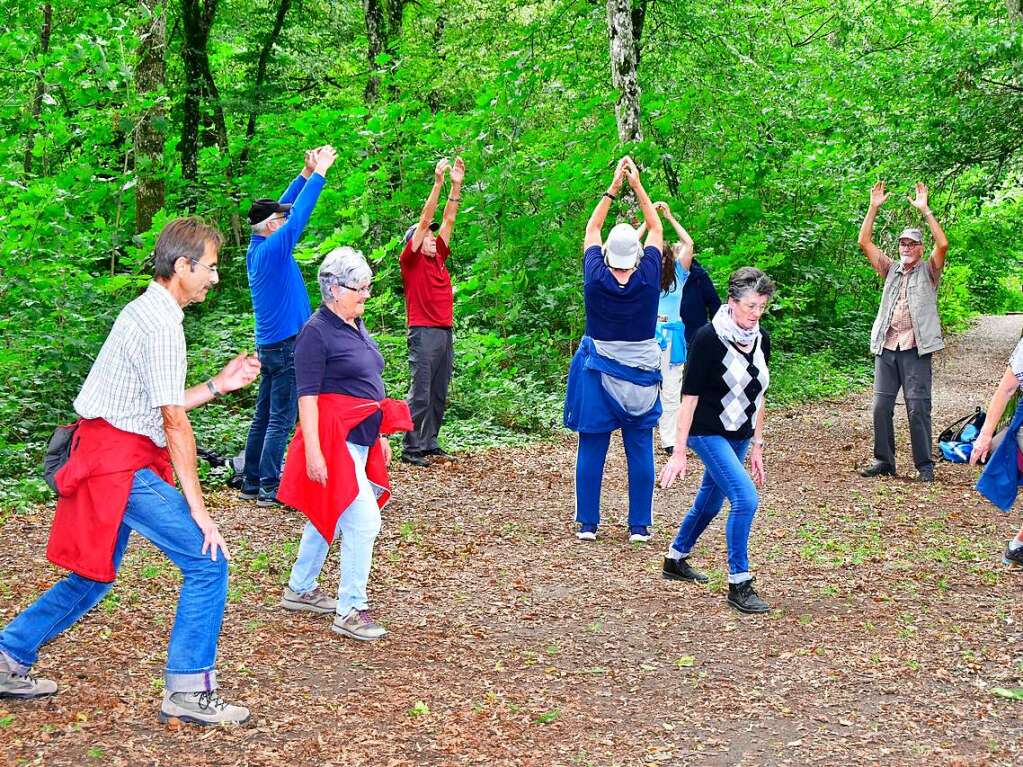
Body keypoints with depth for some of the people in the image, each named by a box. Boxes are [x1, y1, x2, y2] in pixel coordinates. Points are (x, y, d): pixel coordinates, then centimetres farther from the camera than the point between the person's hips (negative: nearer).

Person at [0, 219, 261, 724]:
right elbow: (174, 422, -18)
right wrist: (197, 508, -16)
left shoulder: (147, 311, 16)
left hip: (107, 460, 10)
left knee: (94, 577, 18)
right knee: (206, 562, -8)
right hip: (121, 463, -10)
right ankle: (187, 692, -4)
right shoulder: (161, 322, -16)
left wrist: (219, 385, 12)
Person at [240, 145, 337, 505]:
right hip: (287, 346, -9)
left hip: (269, 345, 9)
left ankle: (251, 484, 16)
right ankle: (270, 488, -5)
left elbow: (284, 208, 17)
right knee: (281, 420, -6)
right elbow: (299, 214, -15)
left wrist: (306, 174, 18)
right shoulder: (273, 248, -15)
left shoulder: (256, 250, 9)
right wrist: (319, 172, -8)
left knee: (263, 417, 12)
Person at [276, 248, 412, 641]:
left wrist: (380, 435, 23)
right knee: (363, 520, -12)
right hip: (334, 440, -9)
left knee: (328, 516, 18)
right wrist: (313, 450, -22)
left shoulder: (356, 326, 14)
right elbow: (307, 395, -17)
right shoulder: (316, 332, -14)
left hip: (361, 439, 10)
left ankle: (299, 590, 32)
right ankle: (350, 610, -4)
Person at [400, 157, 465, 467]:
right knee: (420, 394, -7)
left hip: (445, 333, 7)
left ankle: (430, 444, 15)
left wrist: (457, 185, 8)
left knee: (439, 394, 9)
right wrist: (438, 182, -10)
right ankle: (412, 449, -4)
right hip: (424, 333, -7)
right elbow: (425, 220, -7)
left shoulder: (439, 258, 16)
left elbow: (448, 220, 14)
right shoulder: (410, 261, -2)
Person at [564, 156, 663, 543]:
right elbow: (656, 230, 5)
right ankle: (640, 526, 7)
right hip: (641, 376, 0)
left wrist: (614, 187, 9)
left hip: (597, 372, 0)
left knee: (591, 449, 5)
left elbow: (591, 229, 6)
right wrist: (637, 185, 8)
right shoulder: (648, 280, -10)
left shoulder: (595, 279, -9)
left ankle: (587, 523, 8)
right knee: (640, 451, 5)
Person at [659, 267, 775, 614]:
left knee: (709, 502, 18)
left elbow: (757, 396, 12)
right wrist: (679, 452, -17)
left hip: (738, 436, 7)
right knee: (745, 498, -20)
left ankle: (676, 560, 41)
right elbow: (690, 395, -16)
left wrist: (757, 447, 14)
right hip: (708, 433, -7)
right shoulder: (708, 338, -17)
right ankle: (739, 585, -10)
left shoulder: (761, 340, 3)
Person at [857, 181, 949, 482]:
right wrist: (874, 208, 2)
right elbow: (864, 242, 10)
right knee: (881, 406, 2)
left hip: (915, 349, -4)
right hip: (885, 348, 4)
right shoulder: (891, 270, 17)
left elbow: (942, 244, -12)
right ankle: (883, 460, 12)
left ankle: (925, 465, 1)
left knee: (918, 407, -6)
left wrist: (924, 211, -14)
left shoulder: (928, 271, 6)